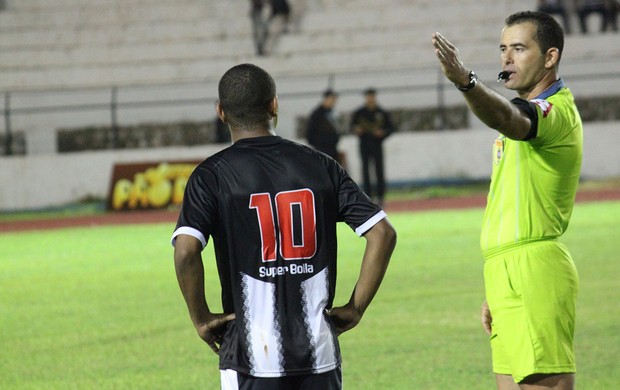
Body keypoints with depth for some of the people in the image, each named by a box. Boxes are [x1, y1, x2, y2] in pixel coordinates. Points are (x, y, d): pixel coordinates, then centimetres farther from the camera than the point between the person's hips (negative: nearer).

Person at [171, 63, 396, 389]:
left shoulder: (212, 174, -3)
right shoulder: (319, 166, 6)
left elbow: (186, 249, -18)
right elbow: (383, 233, 1)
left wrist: (201, 318, -5)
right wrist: (355, 308, 6)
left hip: (252, 355, -3)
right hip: (319, 350, 3)